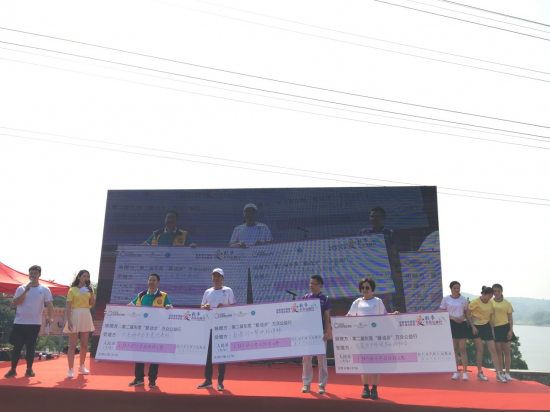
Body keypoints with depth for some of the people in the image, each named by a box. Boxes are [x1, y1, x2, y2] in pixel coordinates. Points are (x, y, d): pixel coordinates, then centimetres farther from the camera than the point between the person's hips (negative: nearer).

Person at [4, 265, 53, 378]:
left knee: (30, 347, 4)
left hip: (35, 323, -1)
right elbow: (15, 302, -6)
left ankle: (29, 369, 12)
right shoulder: (21, 288, 5)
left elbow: (49, 304, -5)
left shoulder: (45, 290, 1)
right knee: (17, 347, 5)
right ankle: (13, 369, 14)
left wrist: (50, 317, -19)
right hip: (19, 322, 1)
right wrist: (25, 291, -16)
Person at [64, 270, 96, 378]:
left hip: (86, 317, 5)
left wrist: (91, 292, -9)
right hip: (75, 316, -4)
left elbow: (92, 304, 1)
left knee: (84, 344, 11)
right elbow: (68, 307, -7)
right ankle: (71, 369, -2)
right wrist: (69, 321, -15)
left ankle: (82, 366, 24)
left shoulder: (89, 289, 11)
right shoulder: (72, 290, -2)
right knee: (72, 345, -4)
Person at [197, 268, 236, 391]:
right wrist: (205, 307, -8)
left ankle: (220, 381, 7)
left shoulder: (228, 291, 2)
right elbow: (201, 307, 14)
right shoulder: (207, 292, 12)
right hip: (209, 326, 4)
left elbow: (234, 306, -1)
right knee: (208, 352, 6)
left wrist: (224, 306, -19)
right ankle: (208, 380, 16)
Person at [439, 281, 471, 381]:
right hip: (451, 324, 0)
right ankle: (456, 372, 9)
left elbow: (467, 312, 14)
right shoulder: (446, 299, 2)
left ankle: (465, 372, 0)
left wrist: (463, 317, -7)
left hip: (461, 324, 0)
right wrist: (452, 317, -12)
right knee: (454, 349, 3)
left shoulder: (463, 299, 7)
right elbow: (441, 312, 1)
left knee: (462, 348, -3)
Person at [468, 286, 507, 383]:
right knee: (480, 350, -2)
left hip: (486, 327, 5)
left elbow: (489, 317, 14)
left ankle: (499, 374, 2)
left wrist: (492, 329, 9)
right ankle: (479, 373, 12)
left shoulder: (490, 303, 7)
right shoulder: (475, 302, -12)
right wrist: (473, 327, -13)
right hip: (477, 327, -5)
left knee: (493, 350, 0)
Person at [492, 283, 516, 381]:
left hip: (505, 328, 0)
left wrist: (511, 330, -4)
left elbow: (510, 318, 4)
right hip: (494, 329, 0)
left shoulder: (507, 303, 3)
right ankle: (500, 373, 10)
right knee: (498, 351, 3)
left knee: (506, 351, 2)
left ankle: (507, 373, 10)